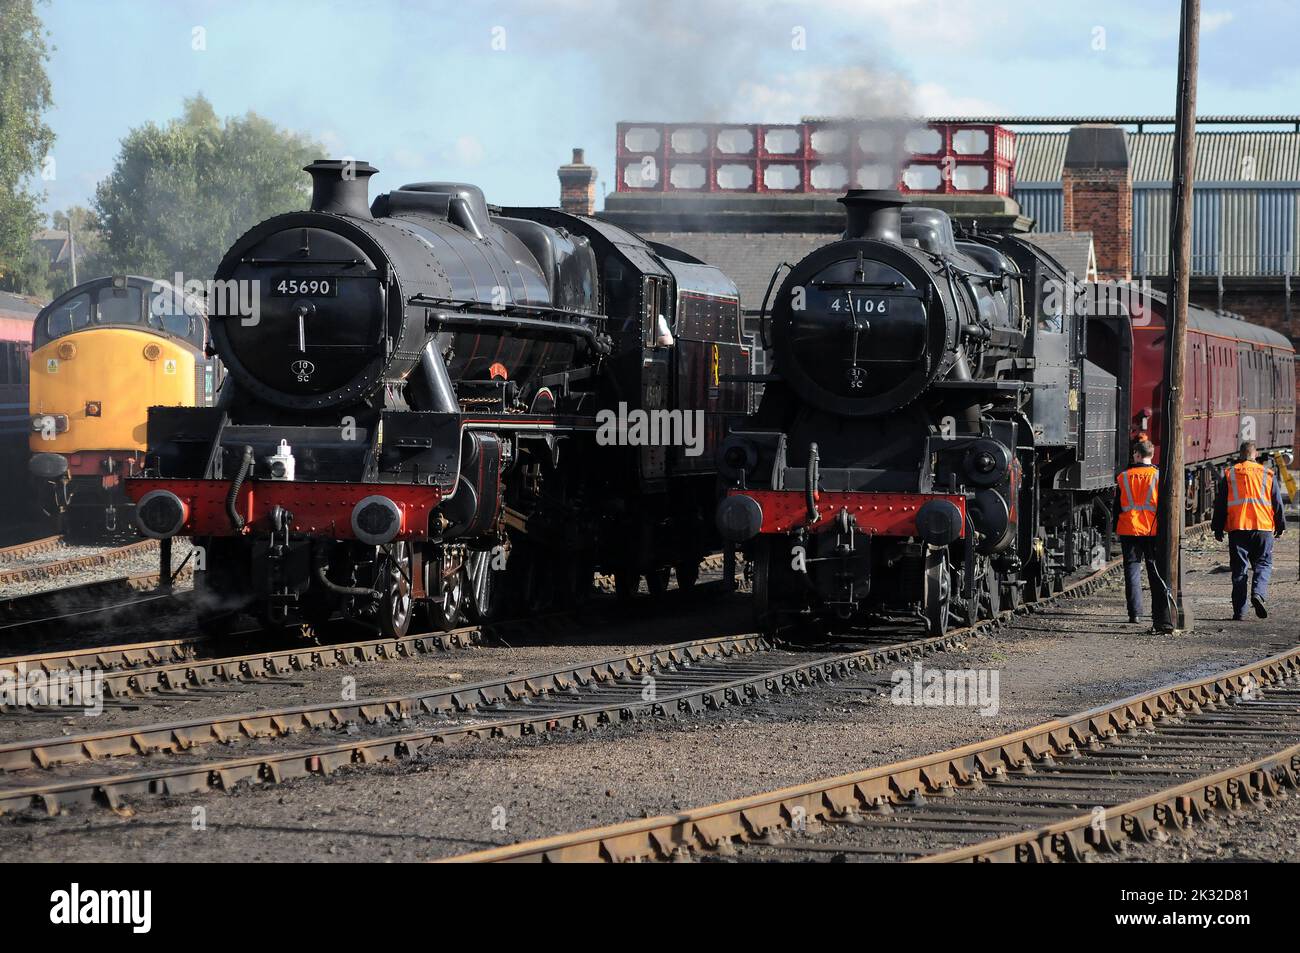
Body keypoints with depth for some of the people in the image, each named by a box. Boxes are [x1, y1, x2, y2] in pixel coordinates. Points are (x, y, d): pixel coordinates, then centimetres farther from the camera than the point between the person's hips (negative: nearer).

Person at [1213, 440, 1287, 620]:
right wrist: (1281, 526, 20)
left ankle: (1239, 611, 1)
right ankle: (1259, 593, -18)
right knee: (1263, 564, 10)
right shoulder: (1268, 475, 5)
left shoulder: (1229, 474, 4)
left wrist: (1217, 529, 12)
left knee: (1239, 569, 4)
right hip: (1263, 527, 0)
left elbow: (1220, 504, 6)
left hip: (1237, 528, 0)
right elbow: (1277, 502, 9)